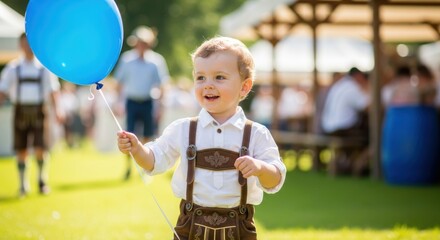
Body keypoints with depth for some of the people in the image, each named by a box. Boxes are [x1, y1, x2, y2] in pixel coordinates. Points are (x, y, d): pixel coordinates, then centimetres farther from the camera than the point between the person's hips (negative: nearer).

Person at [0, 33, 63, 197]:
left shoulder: (44, 67, 5)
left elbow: (53, 90, 3)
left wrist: (57, 110, -10)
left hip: (39, 111, -1)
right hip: (20, 110, 1)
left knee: (40, 148, -8)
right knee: (21, 150, 2)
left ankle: (42, 180, 10)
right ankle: (23, 184, 14)